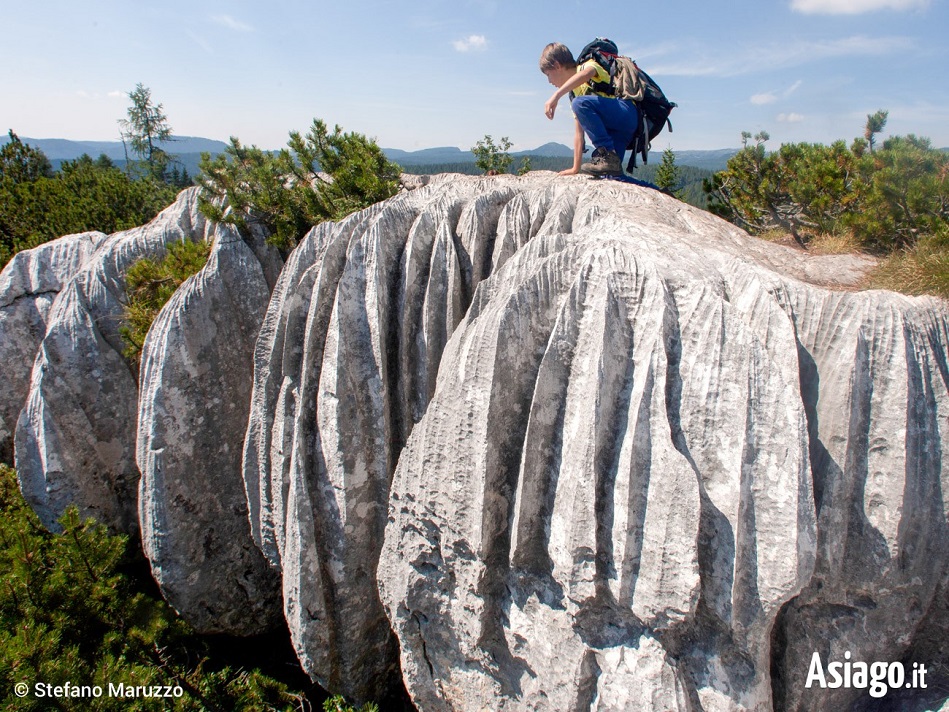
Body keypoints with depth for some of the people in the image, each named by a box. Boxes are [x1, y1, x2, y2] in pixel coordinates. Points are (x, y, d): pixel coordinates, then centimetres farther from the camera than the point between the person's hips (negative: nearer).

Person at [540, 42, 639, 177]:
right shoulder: (574, 93, 25)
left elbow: (586, 74, -25)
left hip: (628, 111, -8)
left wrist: (556, 95, -33)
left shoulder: (588, 65, 2)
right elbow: (579, 132, 23)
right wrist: (576, 168, 19)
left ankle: (607, 156, -25)